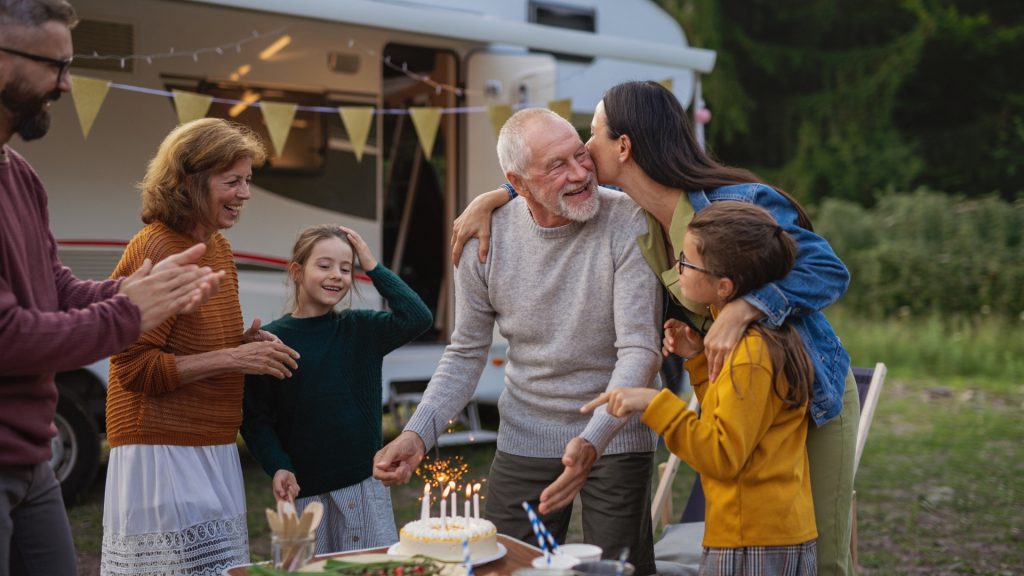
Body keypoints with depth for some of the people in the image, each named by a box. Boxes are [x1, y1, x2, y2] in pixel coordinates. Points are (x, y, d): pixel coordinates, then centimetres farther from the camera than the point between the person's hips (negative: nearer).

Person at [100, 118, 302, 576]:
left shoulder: (218, 247, 13)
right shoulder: (155, 250, -14)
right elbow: (134, 369, -18)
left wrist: (249, 345, 7)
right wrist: (231, 359, -18)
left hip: (213, 450, 9)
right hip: (163, 450, -9)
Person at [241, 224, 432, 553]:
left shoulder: (360, 329, 6)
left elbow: (418, 318, -9)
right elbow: (255, 419, -2)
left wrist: (373, 267, -4)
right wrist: (278, 467, -16)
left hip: (366, 485, 2)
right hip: (304, 491, -2)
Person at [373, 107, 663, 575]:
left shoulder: (628, 225, -17)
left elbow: (639, 350, -21)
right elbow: (466, 353, 4)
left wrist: (592, 442, -35)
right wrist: (418, 434, -10)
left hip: (615, 436, -3)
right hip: (524, 439, 3)